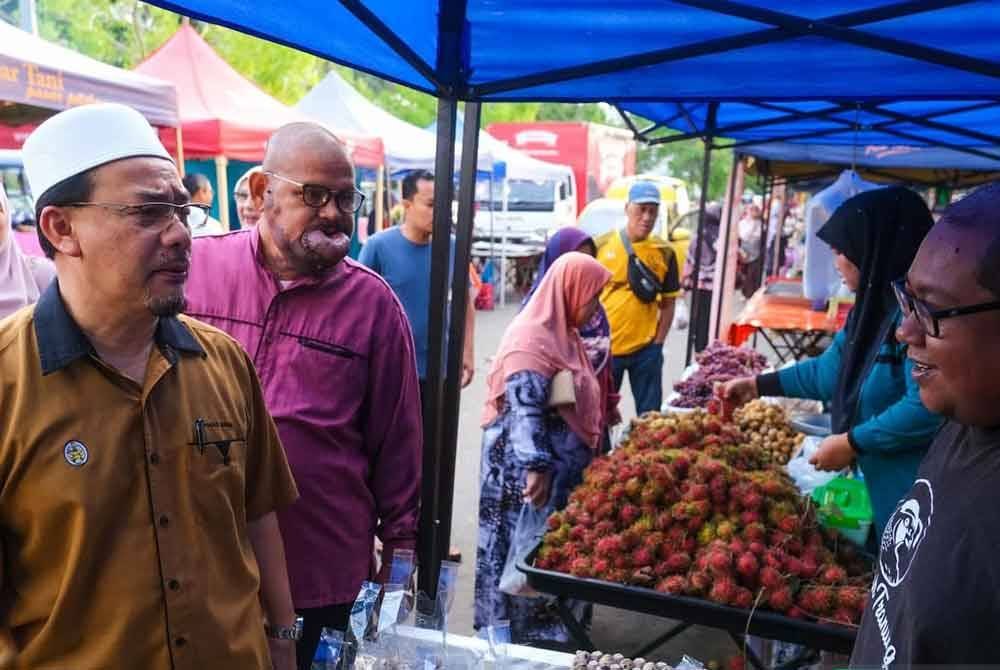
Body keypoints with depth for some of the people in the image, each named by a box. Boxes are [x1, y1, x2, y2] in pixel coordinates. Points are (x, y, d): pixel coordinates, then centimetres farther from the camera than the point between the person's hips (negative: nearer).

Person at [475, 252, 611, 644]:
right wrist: (536, 466, -29)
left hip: (561, 468, 10)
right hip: (526, 470, -10)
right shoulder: (532, 338, -18)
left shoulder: (561, 334, 12)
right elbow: (524, 409, -25)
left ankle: (542, 631, 32)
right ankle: (515, 634, 18)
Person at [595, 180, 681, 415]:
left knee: (649, 414, 9)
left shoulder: (664, 252, 1)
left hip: (646, 349, 1)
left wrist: (658, 342, -1)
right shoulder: (602, 245, -2)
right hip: (604, 346, 0)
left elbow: (668, 303, 6)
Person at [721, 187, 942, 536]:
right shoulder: (875, 304, 9)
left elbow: (927, 407, -29)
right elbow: (829, 371, 18)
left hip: (915, 491, -9)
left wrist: (851, 443, -19)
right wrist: (757, 385, 18)